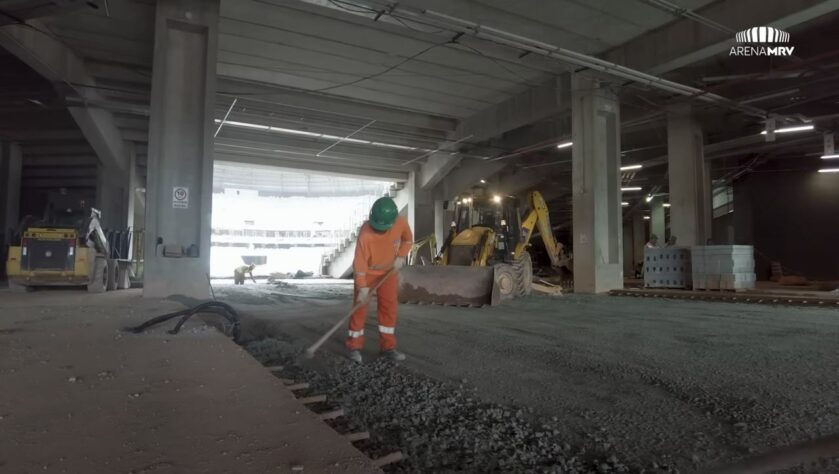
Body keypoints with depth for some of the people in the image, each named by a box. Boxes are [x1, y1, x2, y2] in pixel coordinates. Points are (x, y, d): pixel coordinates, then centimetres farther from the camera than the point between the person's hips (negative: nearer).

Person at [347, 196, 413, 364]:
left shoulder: (401, 222, -21)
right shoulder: (366, 233, -32)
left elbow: (408, 239, 1)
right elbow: (360, 261, -28)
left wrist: (401, 256, -13)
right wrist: (362, 287, -31)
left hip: (389, 270, 4)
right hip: (367, 272, -4)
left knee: (389, 308, 5)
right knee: (360, 308, -2)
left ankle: (388, 347, 15)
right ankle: (354, 347, 12)